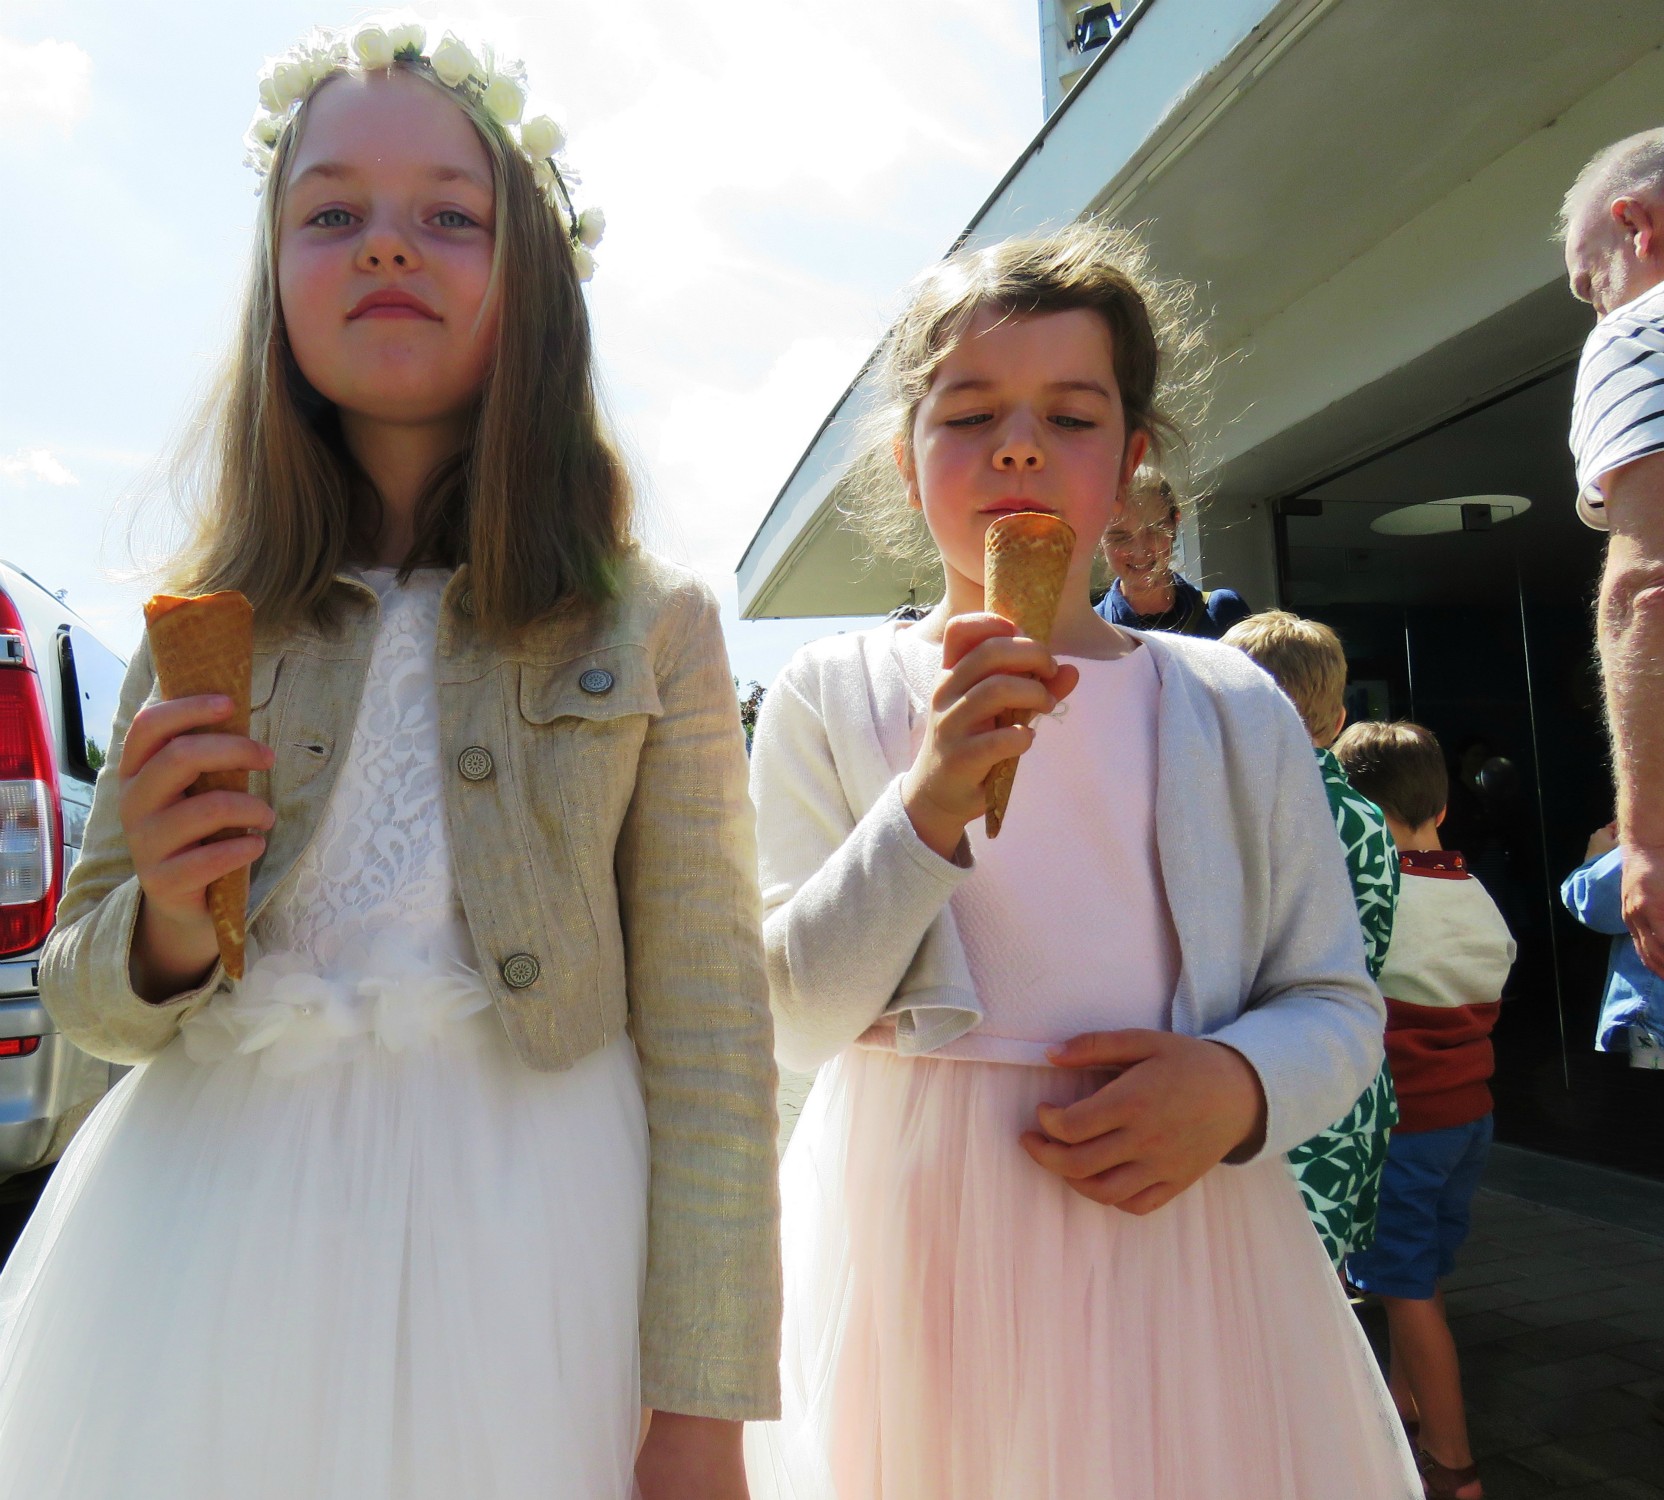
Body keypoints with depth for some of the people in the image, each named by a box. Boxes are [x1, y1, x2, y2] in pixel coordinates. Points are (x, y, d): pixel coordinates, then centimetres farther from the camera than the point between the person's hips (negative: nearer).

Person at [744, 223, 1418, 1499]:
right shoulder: (827, 699, -1)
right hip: (915, 1240, -1)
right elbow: (791, 1024, -7)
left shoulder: (1235, 712, 2)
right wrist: (925, 809, -21)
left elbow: (1336, 1003, 6)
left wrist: (1242, 1082, -15)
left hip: (1182, 1237, 2)